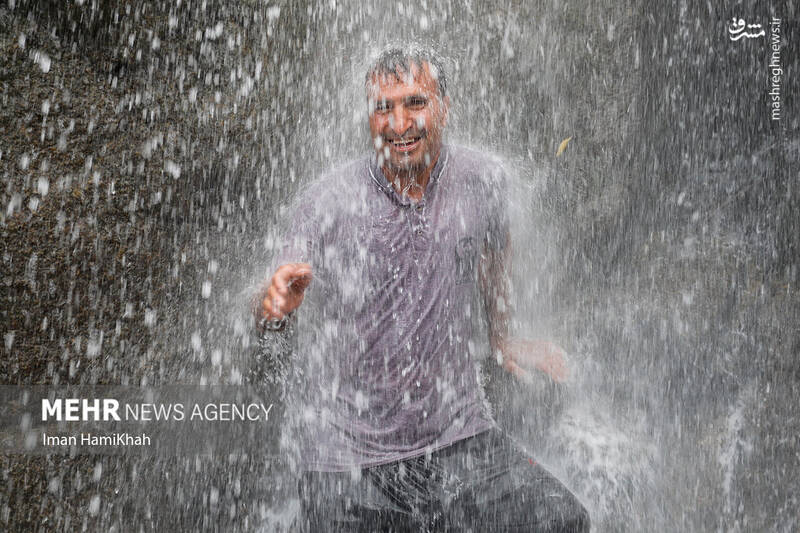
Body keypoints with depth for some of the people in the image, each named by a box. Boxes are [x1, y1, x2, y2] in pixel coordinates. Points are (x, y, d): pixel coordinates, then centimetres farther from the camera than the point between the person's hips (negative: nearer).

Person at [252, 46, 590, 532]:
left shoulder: (482, 181, -6)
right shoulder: (327, 202, -13)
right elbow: (277, 310, -8)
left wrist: (501, 341, 24)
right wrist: (274, 305, -31)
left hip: (458, 433, 2)